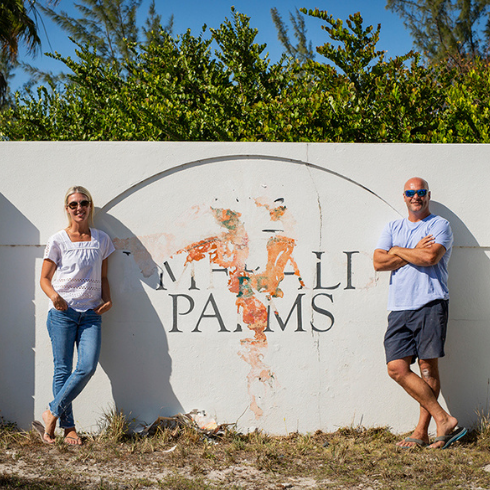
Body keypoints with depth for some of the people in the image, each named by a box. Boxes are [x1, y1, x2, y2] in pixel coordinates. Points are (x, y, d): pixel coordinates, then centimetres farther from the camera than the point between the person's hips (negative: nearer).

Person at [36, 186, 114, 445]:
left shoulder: (102, 240, 11)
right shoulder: (58, 241, 2)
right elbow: (45, 279, 5)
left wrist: (107, 299, 1)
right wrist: (54, 295, -15)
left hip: (91, 314, 2)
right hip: (63, 312, -2)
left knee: (87, 367, -13)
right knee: (63, 369, -2)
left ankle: (52, 413, 2)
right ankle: (68, 427, 5)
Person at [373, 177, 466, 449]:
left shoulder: (440, 225, 6)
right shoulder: (393, 227, 21)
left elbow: (431, 257, -13)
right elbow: (379, 262, 5)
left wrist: (398, 251, 1)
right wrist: (415, 252, -2)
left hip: (430, 304, -5)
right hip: (399, 308, 5)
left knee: (428, 365, -7)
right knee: (397, 368, -7)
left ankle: (422, 431, -1)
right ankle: (443, 419, -4)